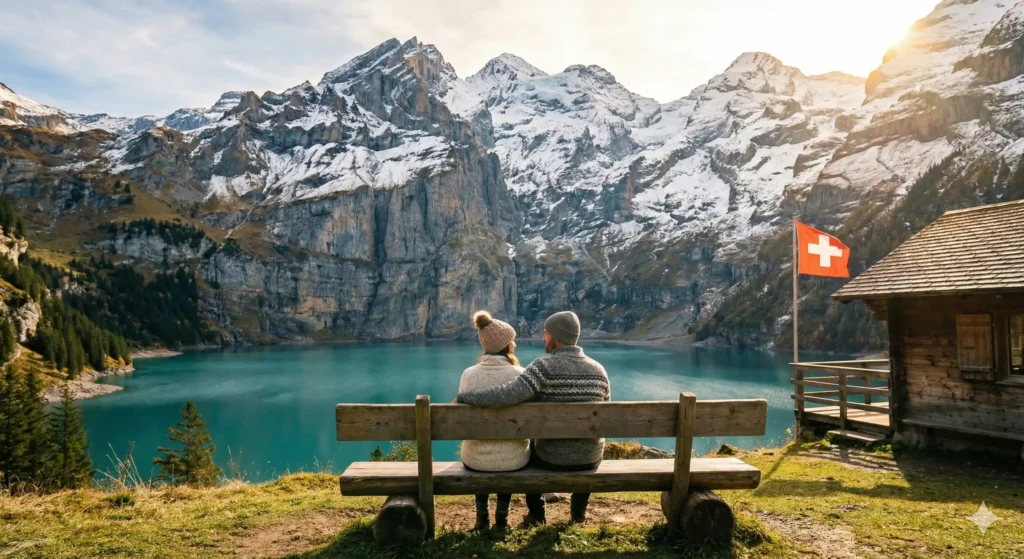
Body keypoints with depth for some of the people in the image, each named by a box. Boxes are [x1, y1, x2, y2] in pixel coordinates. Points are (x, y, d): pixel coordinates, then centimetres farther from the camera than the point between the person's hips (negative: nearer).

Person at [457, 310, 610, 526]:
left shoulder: (544, 366, -19)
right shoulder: (599, 370, -3)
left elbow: (507, 396, -30)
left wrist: (463, 396, -18)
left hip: (553, 458, -3)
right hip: (592, 458, 3)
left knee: (528, 448, 33)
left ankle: (536, 513, 38)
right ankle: (579, 510, 41)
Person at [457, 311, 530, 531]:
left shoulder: (468, 374, -9)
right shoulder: (520, 375, -12)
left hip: (476, 459, 1)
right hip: (513, 460, 0)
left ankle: (482, 516, 36)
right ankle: (502, 516, 35)